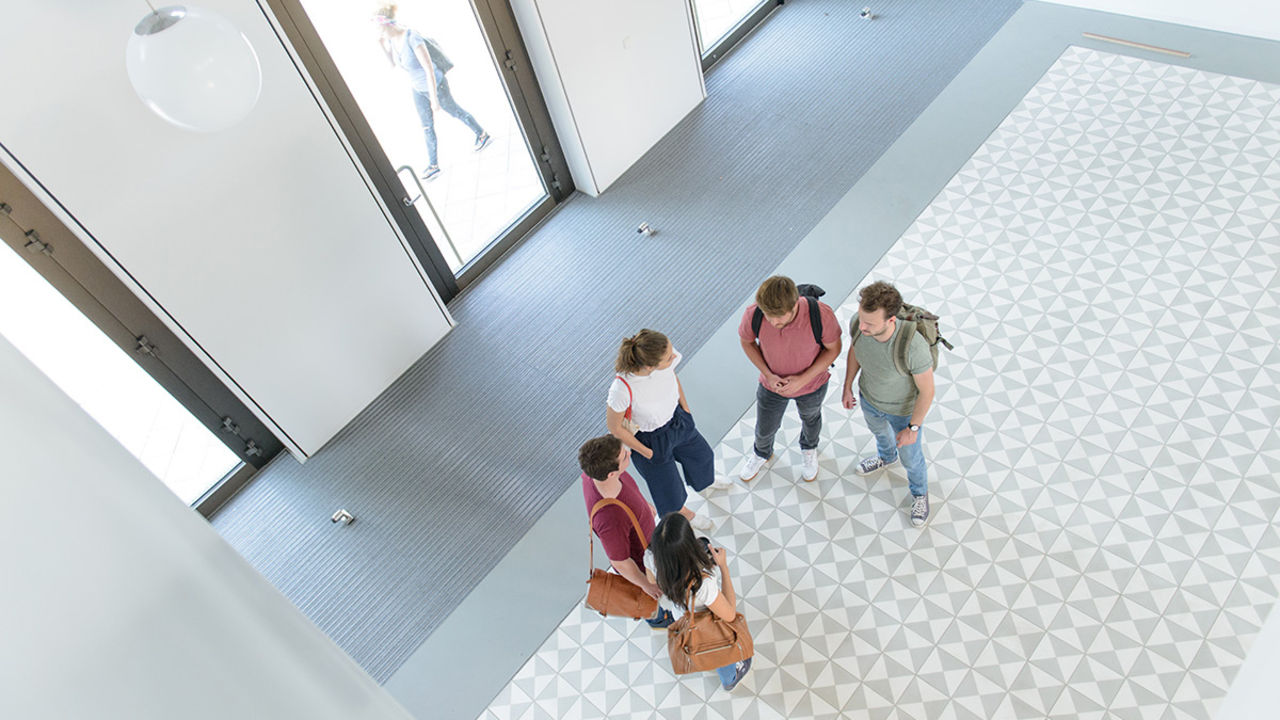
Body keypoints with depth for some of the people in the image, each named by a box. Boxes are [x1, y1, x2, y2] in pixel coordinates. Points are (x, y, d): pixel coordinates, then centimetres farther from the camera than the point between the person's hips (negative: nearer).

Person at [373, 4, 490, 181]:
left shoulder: (413, 38, -35)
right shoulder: (390, 38, -8)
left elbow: (429, 68, -33)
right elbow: (393, 63, 7)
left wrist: (434, 98, -31)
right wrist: (381, 45, -11)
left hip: (436, 85, -7)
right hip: (418, 88, 7)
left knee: (456, 112, 18)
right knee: (427, 127, 14)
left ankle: (481, 134, 44)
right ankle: (434, 165, 26)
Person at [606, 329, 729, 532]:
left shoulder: (666, 360, -29)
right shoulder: (622, 389, -44)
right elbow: (614, 427, -24)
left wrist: (686, 410, 7)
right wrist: (646, 452, -12)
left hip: (676, 419, 5)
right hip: (649, 440, -5)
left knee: (701, 455, 33)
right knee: (667, 486, 23)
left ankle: (705, 483, 70)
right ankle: (683, 513, 60)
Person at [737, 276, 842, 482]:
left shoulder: (821, 314, -38)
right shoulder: (753, 314, -33)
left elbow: (833, 349, -18)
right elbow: (746, 341, -10)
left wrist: (803, 379, -27)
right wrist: (768, 374, -21)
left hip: (812, 384, 0)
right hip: (772, 385, 1)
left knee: (810, 419, 31)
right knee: (765, 428, 25)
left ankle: (809, 448, 66)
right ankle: (762, 453, 61)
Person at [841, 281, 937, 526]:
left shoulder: (913, 347, -45)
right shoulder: (858, 323, -31)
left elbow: (927, 391, -27)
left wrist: (913, 428, -16)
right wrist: (847, 386, 4)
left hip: (904, 410, -4)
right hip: (869, 397, 4)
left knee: (910, 458, 25)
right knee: (878, 431, 37)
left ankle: (919, 492, 58)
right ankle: (886, 456, 72)